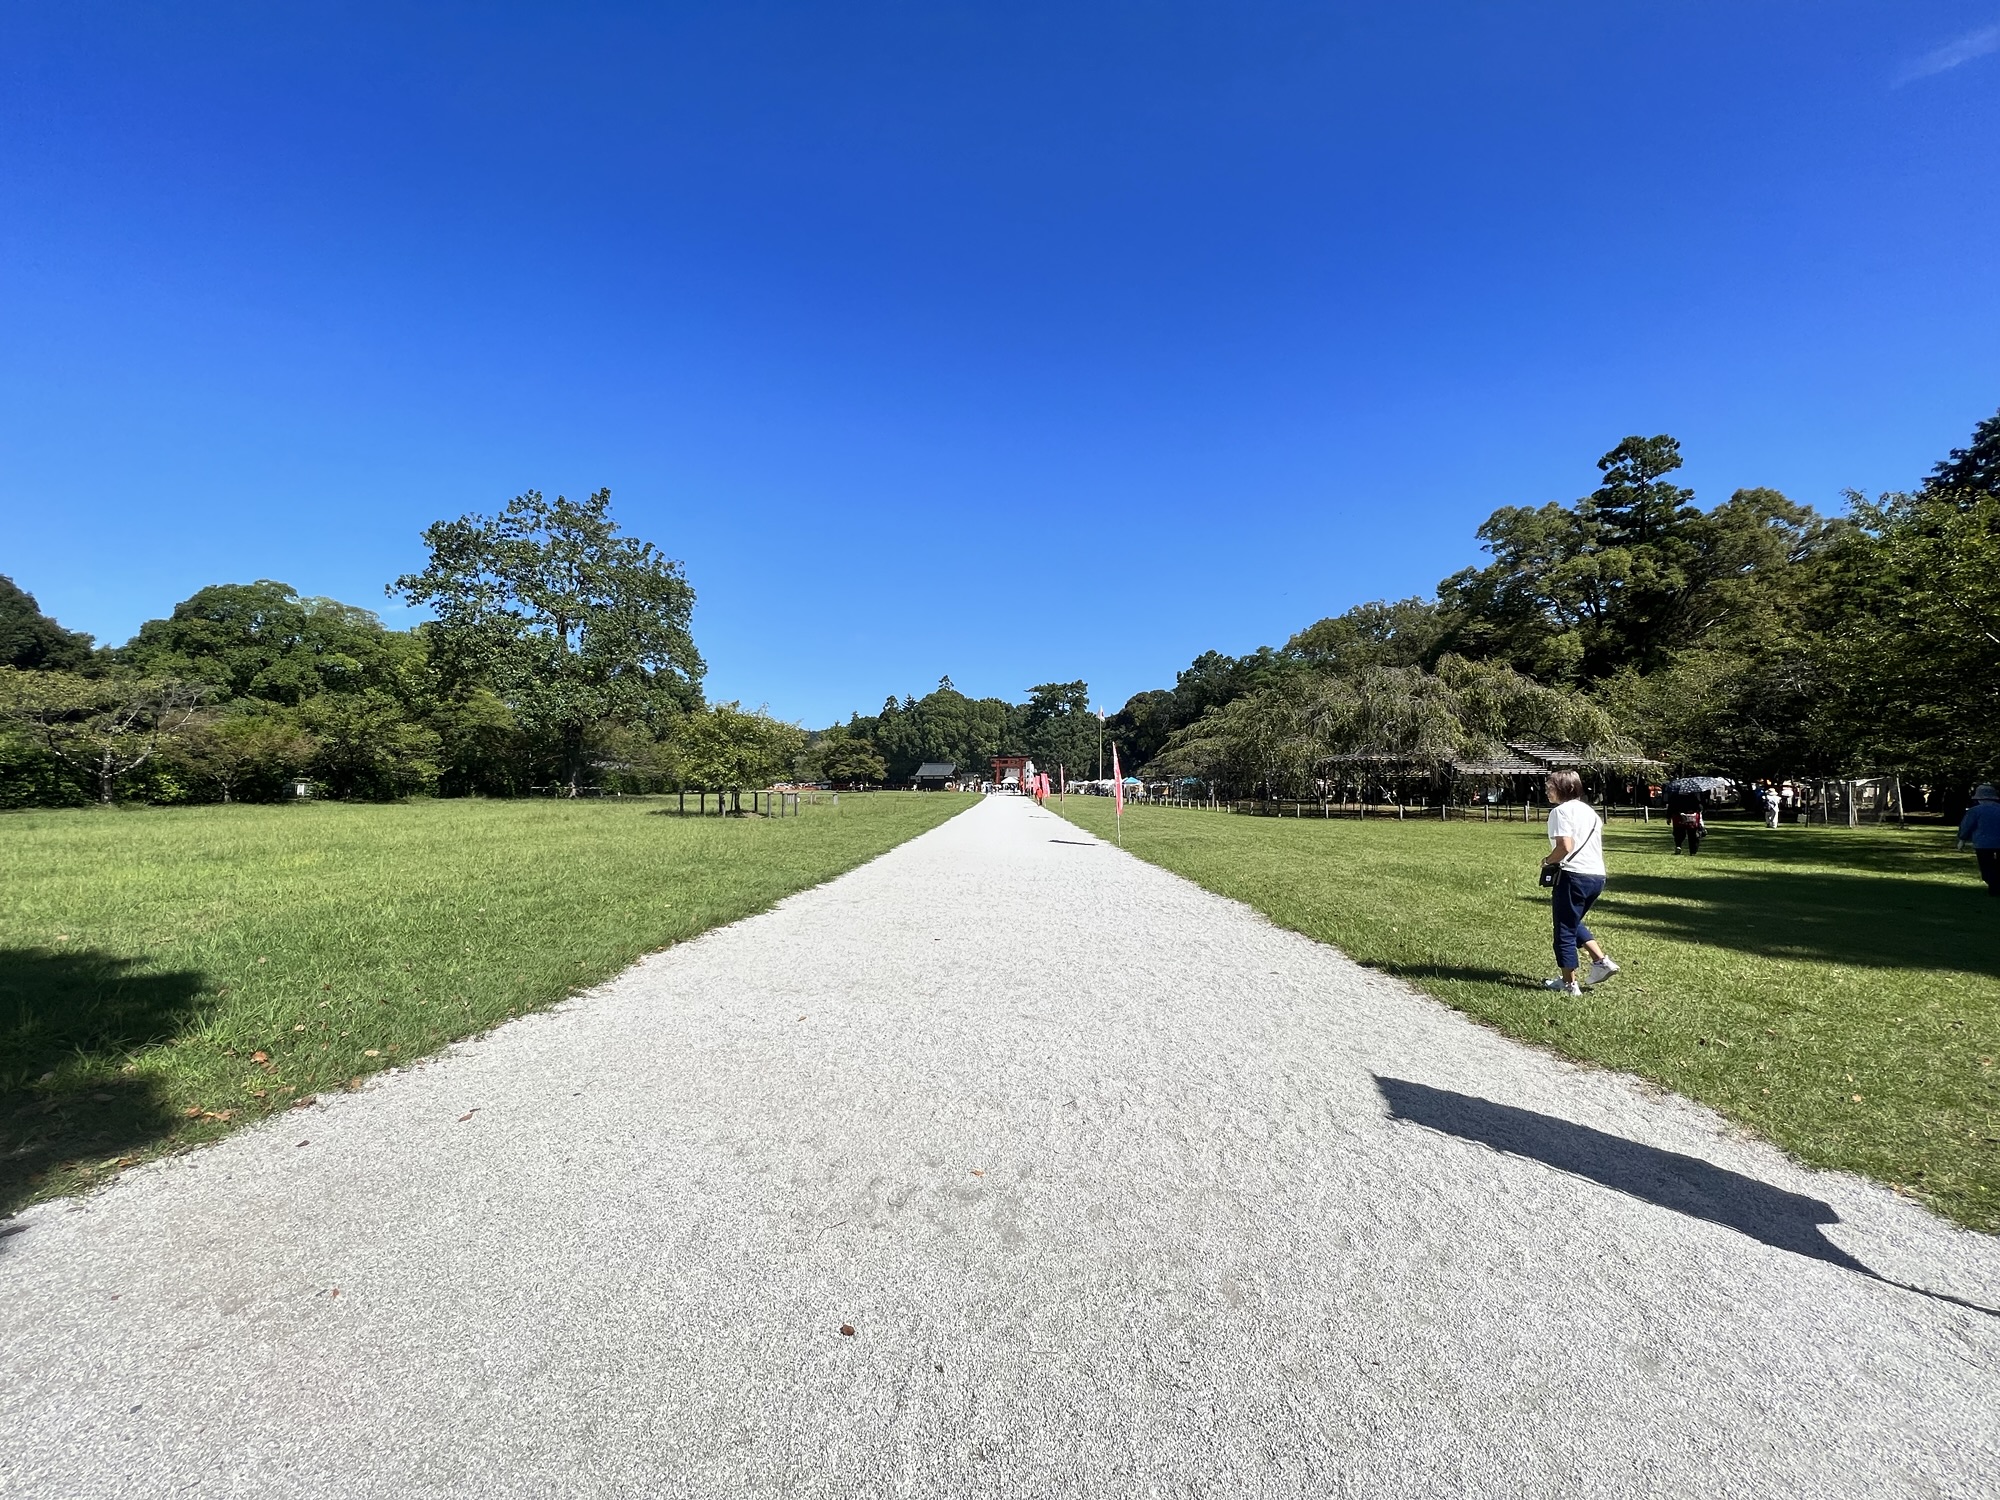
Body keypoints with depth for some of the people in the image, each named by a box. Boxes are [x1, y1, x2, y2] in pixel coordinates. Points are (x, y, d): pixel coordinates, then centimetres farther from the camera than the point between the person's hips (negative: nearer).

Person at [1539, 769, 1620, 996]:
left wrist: (1548, 860, -4)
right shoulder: (1589, 810, 16)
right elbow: (1596, 845, 19)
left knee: (1565, 930, 3)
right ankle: (1602, 960, 15)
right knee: (1573, 923, 27)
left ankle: (1569, 983, 10)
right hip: (1597, 875, 9)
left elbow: (1565, 846, -21)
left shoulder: (1560, 811, -10)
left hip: (1573, 875, -9)